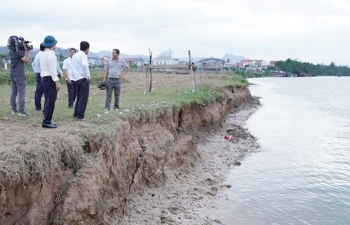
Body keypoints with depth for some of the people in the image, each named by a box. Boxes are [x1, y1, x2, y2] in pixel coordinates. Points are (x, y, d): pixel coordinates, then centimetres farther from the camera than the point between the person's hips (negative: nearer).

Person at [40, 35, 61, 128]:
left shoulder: (43, 54, 15)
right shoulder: (51, 55, -14)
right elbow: (52, 69, -19)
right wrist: (57, 81, -20)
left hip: (44, 78, 10)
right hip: (50, 79, -10)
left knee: (48, 100, 15)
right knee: (50, 101, -7)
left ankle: (47, 120, 19)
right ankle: (47, 121, -7)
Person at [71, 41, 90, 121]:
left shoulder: (74, 55, 16)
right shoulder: (83, 55, -9)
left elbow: (74, 67, 17)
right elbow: (84, 65, -27)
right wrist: (87, 76, -19)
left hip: (76, 79, 7)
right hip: (83, 79, -7)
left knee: (79, 97, 18)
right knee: (83, 98, -1)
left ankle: (76, 113, 20)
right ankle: (80, 116, -2)